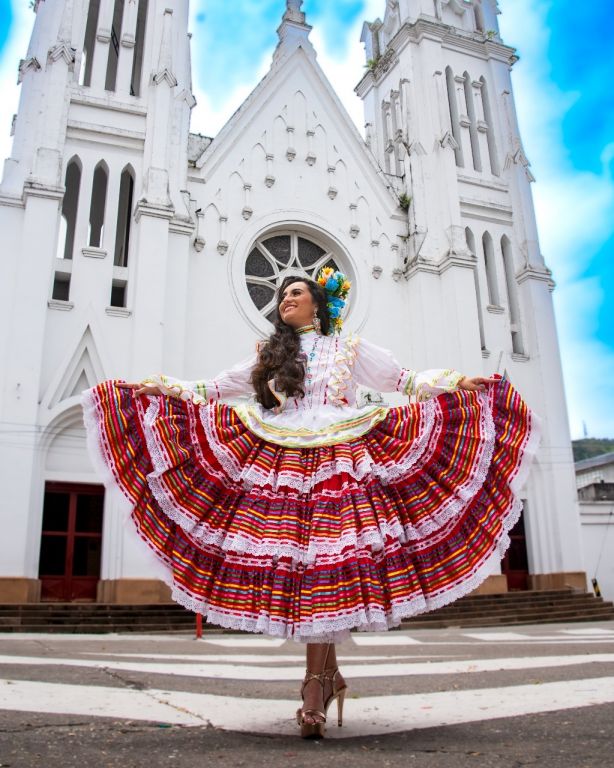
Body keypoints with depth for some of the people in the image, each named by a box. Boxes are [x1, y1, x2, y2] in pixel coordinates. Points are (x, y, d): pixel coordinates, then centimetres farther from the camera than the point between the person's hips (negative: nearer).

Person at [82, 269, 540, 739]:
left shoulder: (349, 348, 16)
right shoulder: (269, 354, 21)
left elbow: (405, 382, 14)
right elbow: (216, 390, 21)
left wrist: (454, 383, 2)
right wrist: (166, 388, 12)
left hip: (339, 465, -2)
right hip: (283, 467, 2)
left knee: (327, 566, -12)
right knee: (294, 564, -6)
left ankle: (314, 684, -5)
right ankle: (329, 675, 10)